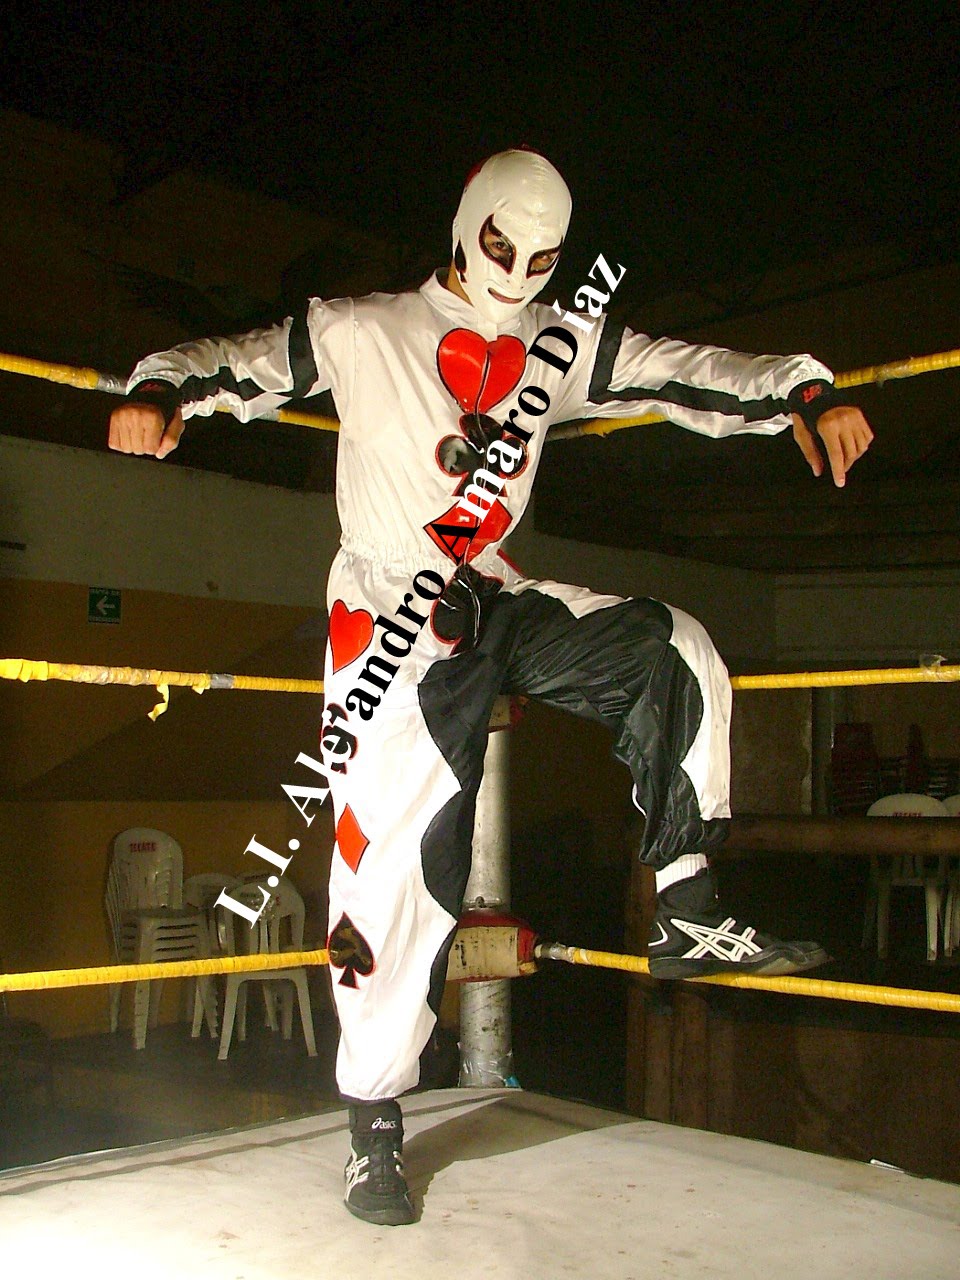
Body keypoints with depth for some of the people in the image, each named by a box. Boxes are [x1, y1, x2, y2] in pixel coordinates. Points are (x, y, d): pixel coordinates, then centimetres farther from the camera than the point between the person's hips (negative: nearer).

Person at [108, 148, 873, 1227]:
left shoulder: (564, 347, 12)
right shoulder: (362, 331, 2)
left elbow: (687, 372, 3)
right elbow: (243, 362, -3)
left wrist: (803, 393, -11)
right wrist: (162, 387, -24)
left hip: (497, 603, 5)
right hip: (393, 622, -4)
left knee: (672, 650, -16)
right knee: (400, 856, -8)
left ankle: (686, 914, -9)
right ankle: (374, 1123, 7)